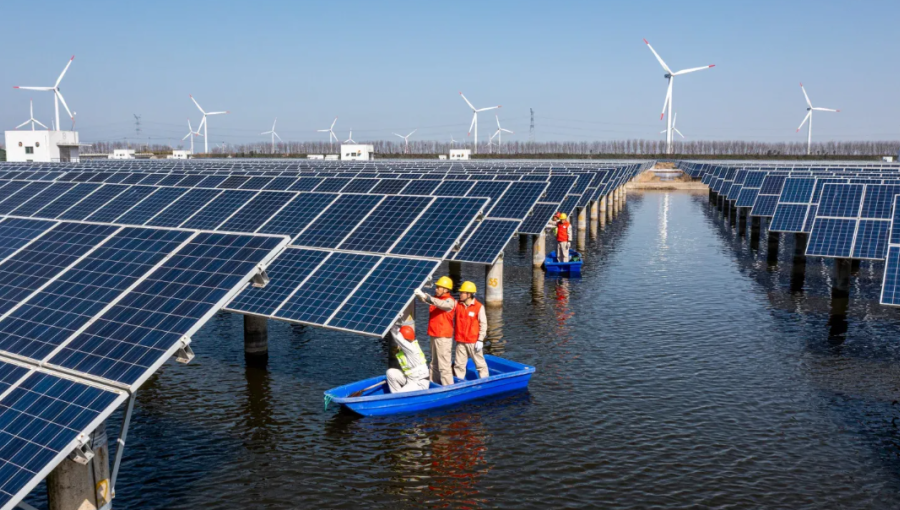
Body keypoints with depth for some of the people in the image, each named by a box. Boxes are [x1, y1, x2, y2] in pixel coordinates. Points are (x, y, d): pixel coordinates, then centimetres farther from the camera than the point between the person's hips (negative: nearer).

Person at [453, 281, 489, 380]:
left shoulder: (479, 307, -9)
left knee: (480, 363, 7)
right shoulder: (457, 305, 2)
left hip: (474, 341, -4)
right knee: (459, 364, 8)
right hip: (460, 341, 4)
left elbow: (483, 324, -8)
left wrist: (480, 340, -11)